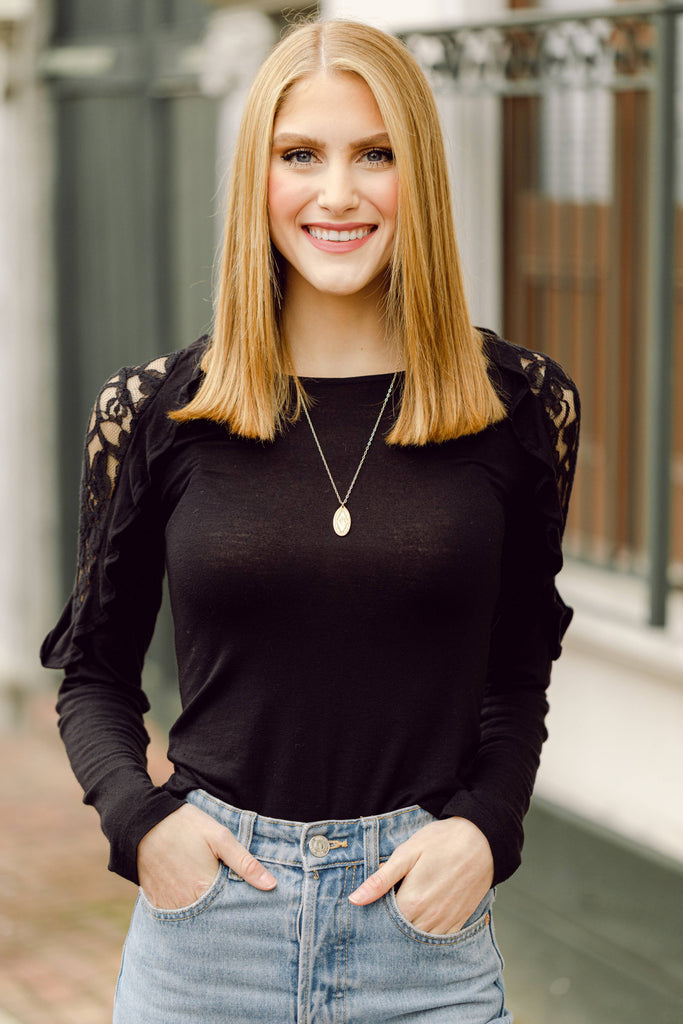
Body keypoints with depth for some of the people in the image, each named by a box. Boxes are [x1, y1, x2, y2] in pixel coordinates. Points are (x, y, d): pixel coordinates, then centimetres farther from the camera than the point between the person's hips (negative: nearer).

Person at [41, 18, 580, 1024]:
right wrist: (139, 817, -8)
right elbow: (94, 670, 8)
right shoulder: (154, 411, -2)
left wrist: (485, 826, -6)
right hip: (205, 904, 0)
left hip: (424, 915, 0)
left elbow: (518, 669, 9)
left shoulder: (522, 404, -1)